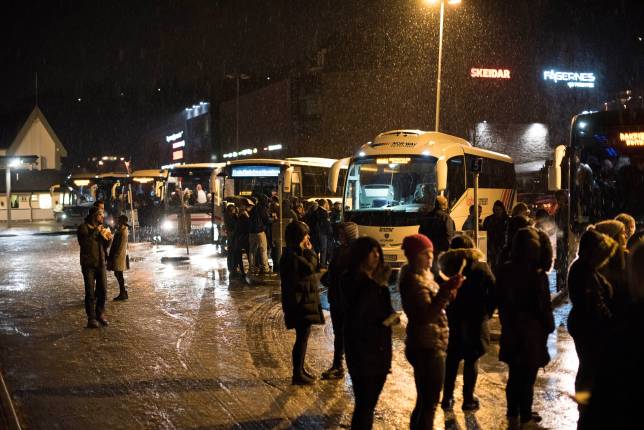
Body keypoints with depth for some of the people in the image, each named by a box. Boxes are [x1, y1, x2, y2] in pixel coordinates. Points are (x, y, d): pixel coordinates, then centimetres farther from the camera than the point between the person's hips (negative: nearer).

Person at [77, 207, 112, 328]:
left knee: (103, 290, 5)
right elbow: (83, 242, -23)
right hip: (88, 264, -6)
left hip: (100, 263, 6)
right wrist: (95, 232, -24)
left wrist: (108, 238, -4)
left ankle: (100, 314, 21)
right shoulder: (83, 227, -7)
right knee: (90, 292, -4)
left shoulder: (101, 228, 12)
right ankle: (91, 318, 3)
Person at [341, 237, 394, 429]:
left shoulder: (379, 280, 11)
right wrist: (375, 286, -22)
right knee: (363, 404, -7)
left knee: (370, 403, 12)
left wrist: (389, 317, -3)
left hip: (381, 350, 7)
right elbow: (355, 312, -24)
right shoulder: (350, 280, -9)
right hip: (361, 350, -7)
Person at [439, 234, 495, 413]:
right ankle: (468, 399, 7)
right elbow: (492, 290, -8)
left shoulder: (446, 265, -1)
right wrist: (487, 312, 0)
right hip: (475, 320, -2)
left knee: (451, 359, 12)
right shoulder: (480, 266, -4)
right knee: (471, 360, 6)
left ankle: (447, 398, 13)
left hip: (451, 319, 2)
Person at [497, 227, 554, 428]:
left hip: (511, 331, 6)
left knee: (514, 375, 17)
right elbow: (544, 305, -15)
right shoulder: (537, 274, -21)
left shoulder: (504, 270, -2)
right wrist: (549, 326, -1)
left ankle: (512, 414, 28)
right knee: (528, 377, 7)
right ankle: (526, 417, 18)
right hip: (532, 331, -5)